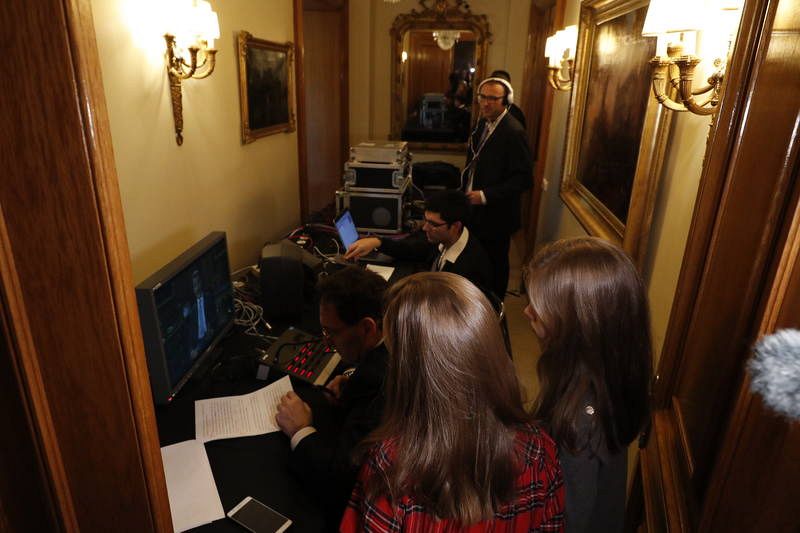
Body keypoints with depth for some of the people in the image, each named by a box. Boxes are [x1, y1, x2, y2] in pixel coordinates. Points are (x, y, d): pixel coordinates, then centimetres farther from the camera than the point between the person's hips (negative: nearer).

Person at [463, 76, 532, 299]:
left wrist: (486, 196, -24)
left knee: (495, 264, 10)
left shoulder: (513, 132, -20)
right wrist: (465, 188, 10)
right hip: (474, 208, 7)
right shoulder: (483, 123, 5)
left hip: (496, 214, -7)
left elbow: (524, 178, -21)